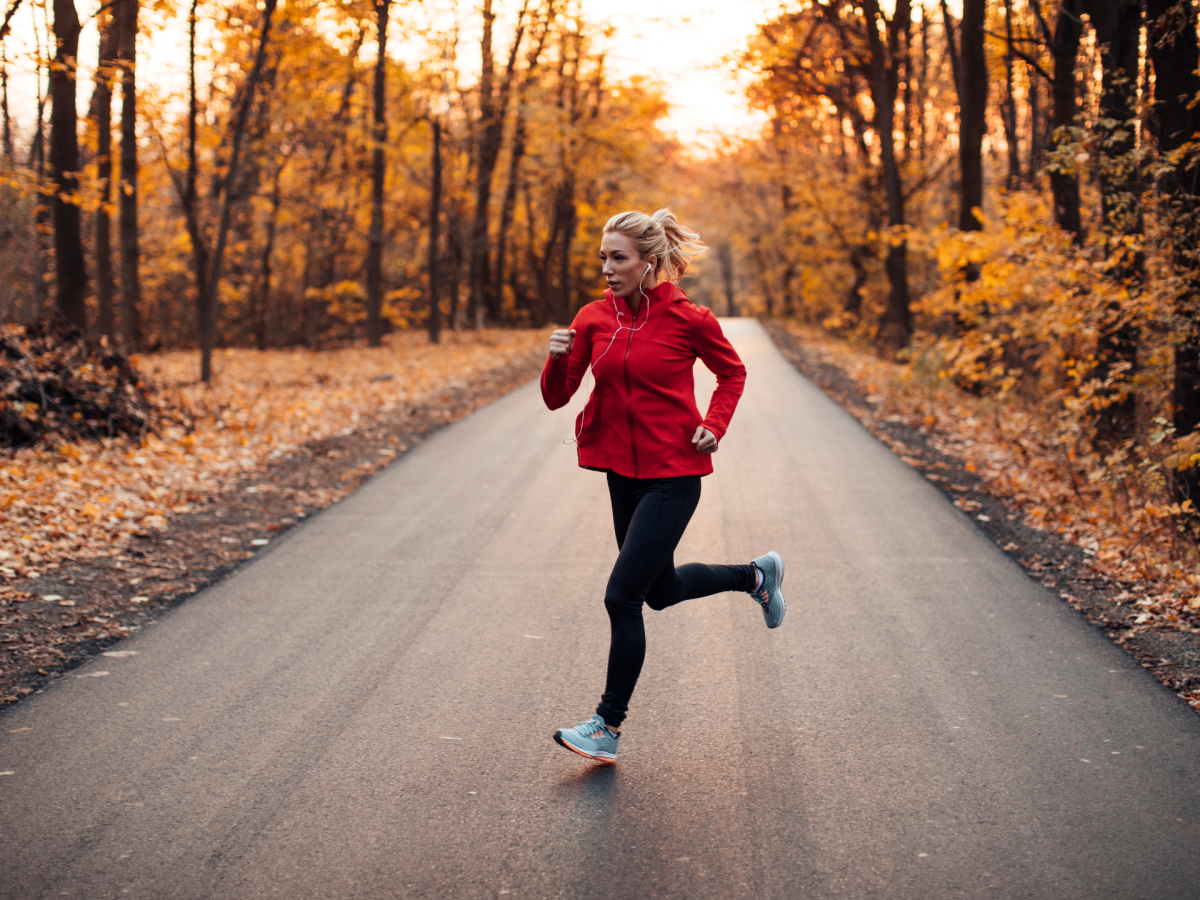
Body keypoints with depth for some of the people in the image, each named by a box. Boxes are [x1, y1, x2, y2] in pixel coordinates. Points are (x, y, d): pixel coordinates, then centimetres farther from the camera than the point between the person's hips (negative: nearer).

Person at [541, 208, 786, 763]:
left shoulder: (687, 319, -11)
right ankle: (755, 576, 45)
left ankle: (608, 727, 5)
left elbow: (732, 372, 6)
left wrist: (714, 426, -8)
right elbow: (556, 398, -1)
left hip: (673, 474, -6)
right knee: (661, 589, 20)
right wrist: (557, 359, -21)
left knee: (622, 597, -10)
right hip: (622, 471, 6)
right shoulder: (593, 319, 0)